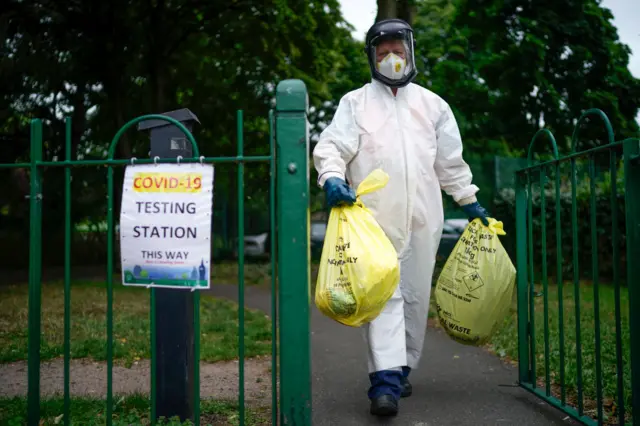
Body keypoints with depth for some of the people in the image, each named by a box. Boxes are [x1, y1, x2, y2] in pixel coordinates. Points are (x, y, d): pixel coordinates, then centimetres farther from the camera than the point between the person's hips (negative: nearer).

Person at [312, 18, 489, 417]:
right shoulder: (355, 102, 8)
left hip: (422, 218, 3)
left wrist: (469, 201, 18)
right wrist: (333, 177, -22)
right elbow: (332, 146, -2)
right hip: (374, 217, -3)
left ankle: (401, 369, 22)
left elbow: (450, 161, 20)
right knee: (382, 295, -11)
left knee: (416, 295, 7)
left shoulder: (433, 104, 16)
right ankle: (385, 380, -13)